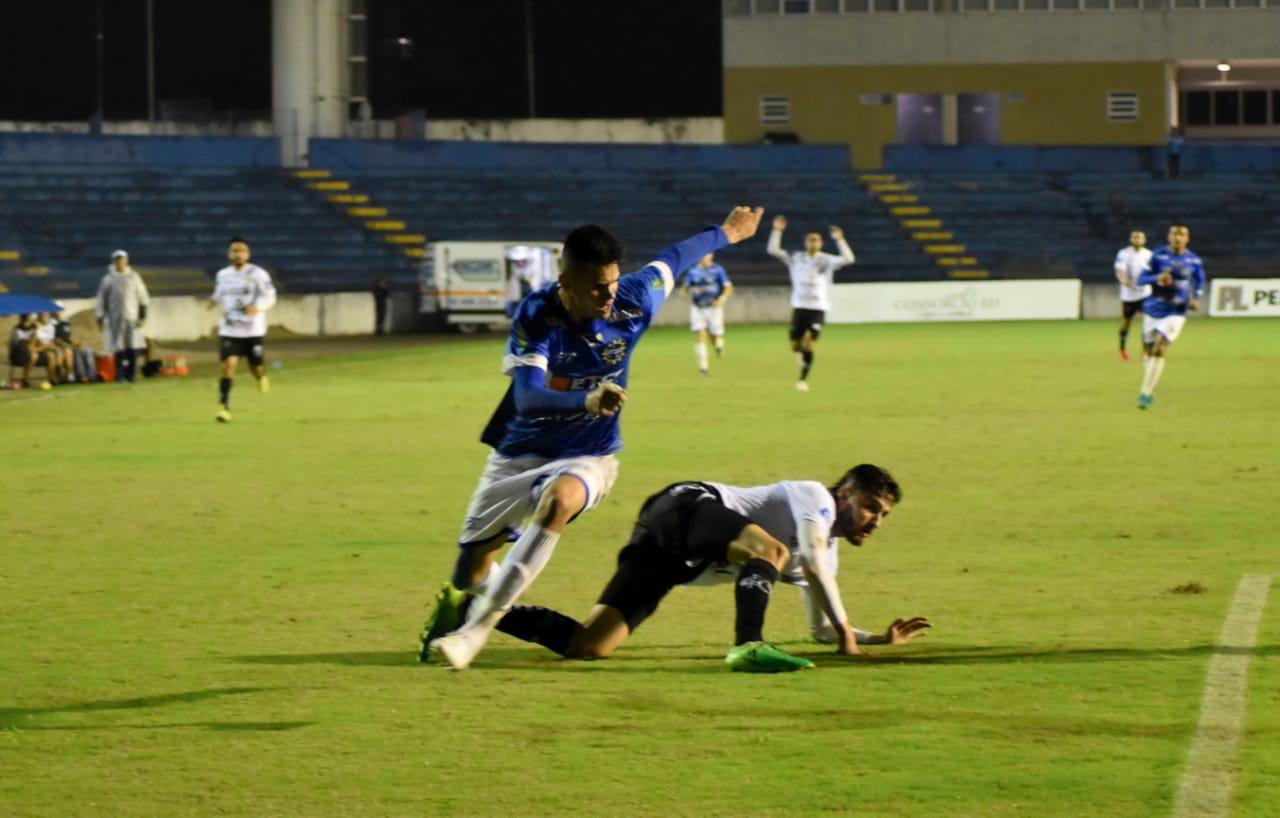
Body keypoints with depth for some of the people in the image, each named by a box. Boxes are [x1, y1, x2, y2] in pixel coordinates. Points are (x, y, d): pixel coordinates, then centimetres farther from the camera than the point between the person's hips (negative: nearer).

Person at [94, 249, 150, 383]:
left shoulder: (134, 277, 8)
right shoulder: (108, 279, 6)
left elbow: (142, 297, 9)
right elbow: (101, 300, 8)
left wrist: (143, 315, 2)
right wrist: (100, 318, 3)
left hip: (132, 317, 0)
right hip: (115, 318, 0)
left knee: (133, 347, -6)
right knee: (119, 348, -3)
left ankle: (131, 374, 3)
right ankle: (120, 375, 4)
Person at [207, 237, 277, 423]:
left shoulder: (258, 274, -6)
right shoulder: (222, 275, 7)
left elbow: (270, 297, -6)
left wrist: (257, 307, -26)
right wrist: (214, 301, -1)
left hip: (254, 330, -2)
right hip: (229, 330, 2)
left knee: (256, 367, 5)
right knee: (228, 364, -15)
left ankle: (262, 377, 45)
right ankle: (224, 406, -14)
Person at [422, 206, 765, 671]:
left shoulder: (633, 302, -15)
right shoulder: (536, 316, -23)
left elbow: (673, 259, 7)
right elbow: (528, 396, -37)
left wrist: (725, 234, 26)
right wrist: (587, 400, -56)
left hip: (587, 459, 0)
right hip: (520, 453, 0)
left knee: (559, 499, -35)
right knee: (473, 556, 10)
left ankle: (476, 630, -36)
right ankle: (460, 600, 52)